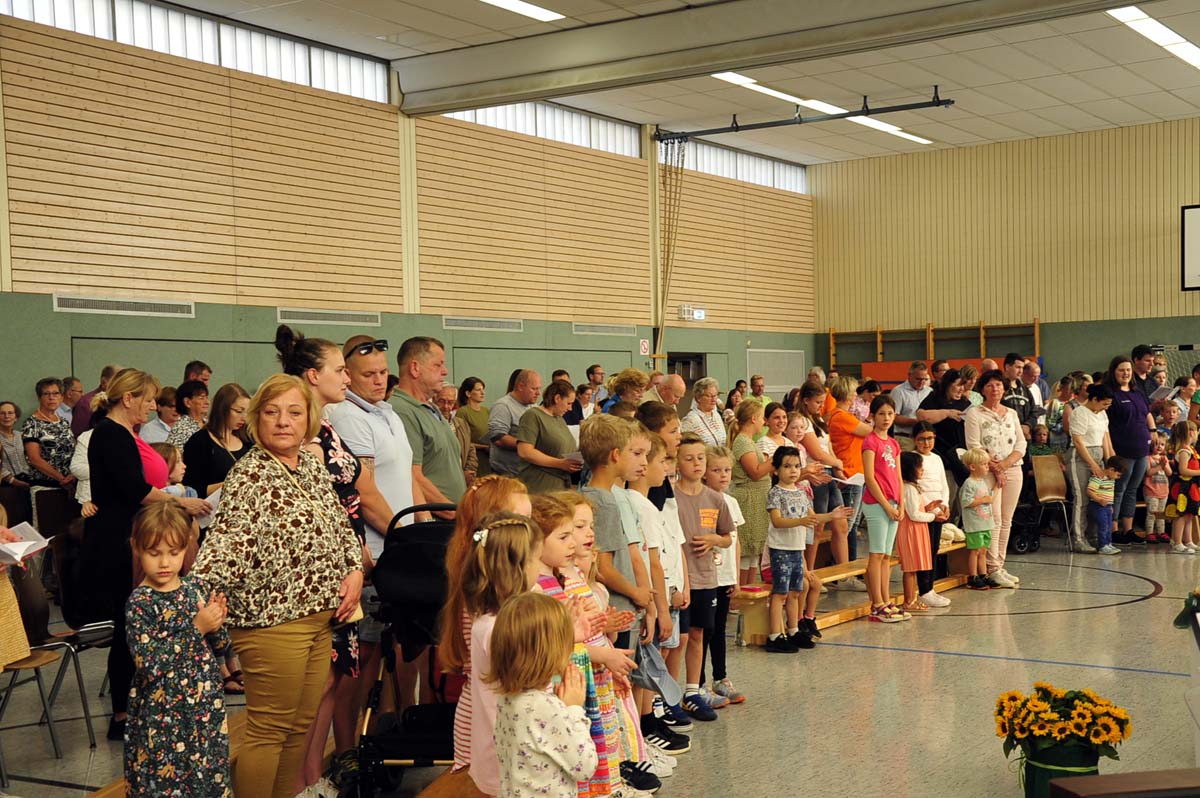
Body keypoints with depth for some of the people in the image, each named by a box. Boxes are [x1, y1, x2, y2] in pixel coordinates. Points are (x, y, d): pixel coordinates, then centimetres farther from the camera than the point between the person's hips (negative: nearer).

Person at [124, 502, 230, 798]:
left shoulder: (196, 587, 1)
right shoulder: (139, 603, -14)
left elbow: (219, 645, 9)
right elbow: (148, 665, -22)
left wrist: (216, 626, -13)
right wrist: (196, 628, -23)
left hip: (207, 706, 5)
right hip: (163, 715, -5)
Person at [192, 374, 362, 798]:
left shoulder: (313, 465, 11)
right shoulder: (248, 475, -12)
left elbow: (341, 525, 20)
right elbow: (227, 542, -23)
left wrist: (355, 571, 5)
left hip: (320, 616, 8)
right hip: (272, 619, -8)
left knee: (302, 724, 14)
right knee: (268, 728, 2)